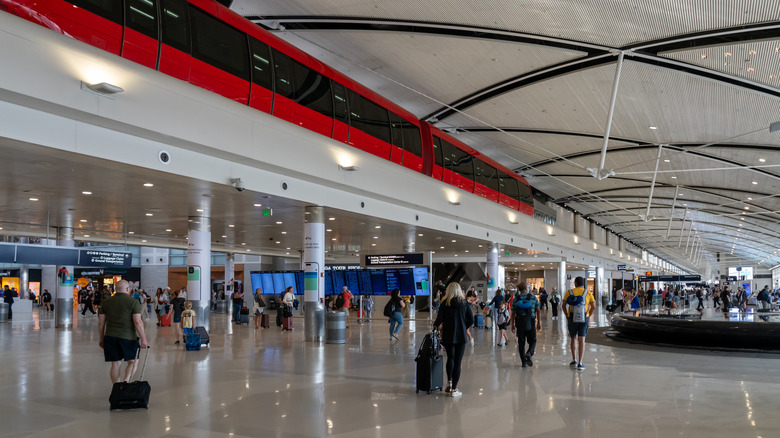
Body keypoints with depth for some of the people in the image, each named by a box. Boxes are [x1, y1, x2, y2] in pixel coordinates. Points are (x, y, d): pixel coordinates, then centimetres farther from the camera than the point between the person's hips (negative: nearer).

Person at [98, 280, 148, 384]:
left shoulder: (106, 302, 9)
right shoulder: (133, 302, -5)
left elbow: (101, 323, 11)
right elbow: (138, 322, -12)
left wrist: (101, 339, 20)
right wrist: (143, 339, -9)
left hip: (110, 337, 4)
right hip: (128, 337, -4)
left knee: (116, 364, 9)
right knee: (133, 362, 9)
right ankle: (126, 381, -11)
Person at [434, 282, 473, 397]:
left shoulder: (445, 303, -5)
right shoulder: (465, 303, -1)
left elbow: (439, 321, -6)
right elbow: (471, 320, -1)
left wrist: (435, 324, 16)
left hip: (447, 336, 0)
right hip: (461, 336, 0)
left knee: (450, 358, 20)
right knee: (457, 362, 4)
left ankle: (449, 383, 12)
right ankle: (454, 389, 4)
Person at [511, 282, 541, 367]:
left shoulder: (515, 299, 3)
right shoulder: (533, 297, 1)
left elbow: (513, 313, 3)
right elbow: (538, 310, 1)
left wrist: (512, 325, 10)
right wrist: (539, 322, 8)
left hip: (519, 323, 1)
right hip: (530, 323, -1)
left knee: (521, 343, 8)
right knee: (532, 341, 10)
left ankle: (524, 362, 7)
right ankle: (529, 353, -18)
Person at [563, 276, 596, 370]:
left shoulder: (569, 292, 0)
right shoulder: (587, 293, 1)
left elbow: (564, 305, -4)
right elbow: (593, 306, -3)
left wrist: (567, 316, 7)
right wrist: (588, 316, 9)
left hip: (572, 319, 0)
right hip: (584, 319, 0)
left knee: (573, 339, 17)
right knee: (581, 340, 1)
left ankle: (574, 360, 16)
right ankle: (580, 363, -3)